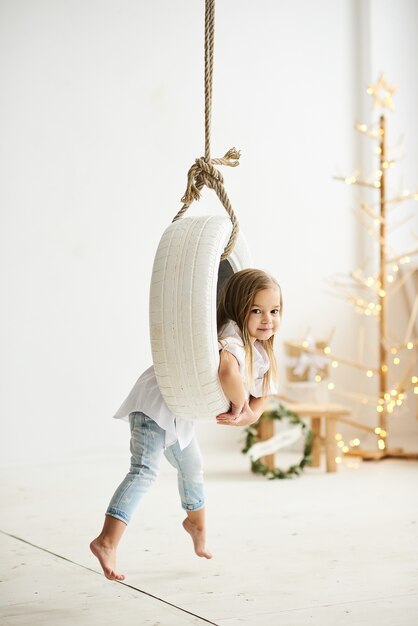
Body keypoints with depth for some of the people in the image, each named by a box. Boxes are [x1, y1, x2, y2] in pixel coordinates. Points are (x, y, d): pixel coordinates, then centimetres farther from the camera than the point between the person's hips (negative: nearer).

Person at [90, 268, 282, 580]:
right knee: (144, 470, -23)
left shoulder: (262, 353, -1)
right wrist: (239, 404, -34)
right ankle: (107, 541, -29)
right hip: (157, 400, -10)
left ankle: (196, 522, 55)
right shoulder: (232, 336, -31)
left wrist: (243, 415, -19)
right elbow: (227, 370, -54)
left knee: (192, 468, 30)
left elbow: (262, 395, 4)